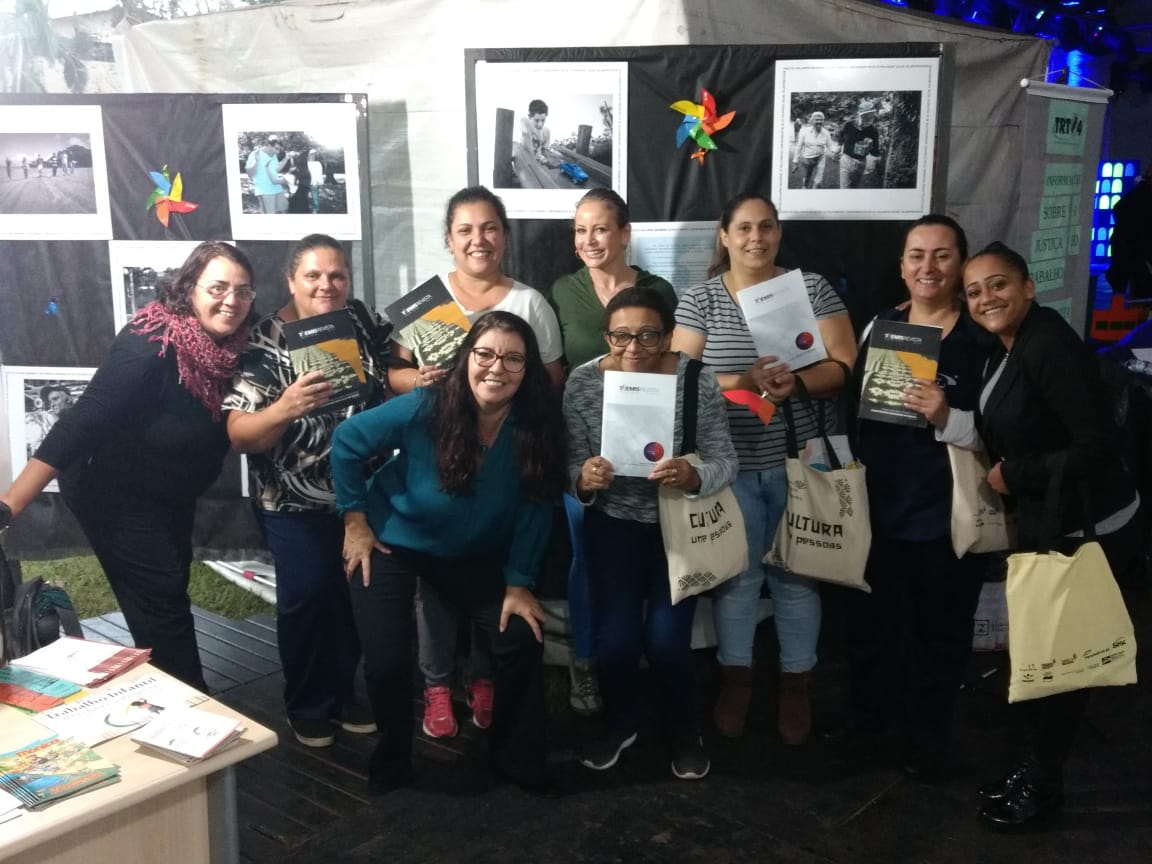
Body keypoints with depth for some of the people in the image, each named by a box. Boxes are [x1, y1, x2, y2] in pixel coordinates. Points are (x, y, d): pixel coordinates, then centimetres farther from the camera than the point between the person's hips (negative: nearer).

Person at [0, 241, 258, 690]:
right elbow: (84, 420, -33)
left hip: (170, 497, 8)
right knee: (162, 612, -4)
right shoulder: (152, 344, -29)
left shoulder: (229, 346, -7)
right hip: (117, 497, -8)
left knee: (168, 601, 21)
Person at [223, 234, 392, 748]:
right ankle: (307, 707, 22)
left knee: (357, 592, 14)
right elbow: (238, 436, -21)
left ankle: (343, 694, 35)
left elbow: (391, 382, 10)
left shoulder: (363, 323, -3)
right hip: (296, 503, -4)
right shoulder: (265, 343, -16)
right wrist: (285, 408, -40)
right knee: (308, 596, -1)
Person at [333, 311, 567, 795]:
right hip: (391, 543, -2)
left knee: (522, 639, -5)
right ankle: (392, 760, 21)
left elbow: (534, 511, -10)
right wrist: (355, 519, -12)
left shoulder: (536, 427, -19)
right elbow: (347, 441, -14)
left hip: (473, 554, 3)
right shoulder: (426, 409, -27)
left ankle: (516, 758, 18)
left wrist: (519, 583, -11)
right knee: (387, 662, -9)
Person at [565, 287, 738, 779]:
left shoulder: (698, 382, -17)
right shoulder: (583, 383, -14)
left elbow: (725, 461, -17)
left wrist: (694, 477, -38)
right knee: (615, 639, -10)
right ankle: (621, 724, 25)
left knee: (666, 640, -12)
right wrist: (583, 479, -34)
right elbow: (572, 468, -11)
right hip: (613, 523, 1)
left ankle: (685, 732, 21)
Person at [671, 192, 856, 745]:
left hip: (800, 461, 1)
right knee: (735, 574, 10)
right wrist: (744, 381, -23)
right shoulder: (699, 299, 0)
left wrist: (795, 380, -23)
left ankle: (795, 684, 26)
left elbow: (844, 367, -4)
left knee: (796, 574, 9)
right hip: (731, 465, 0)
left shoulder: (812, 289, 2)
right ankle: (735, 677, 28)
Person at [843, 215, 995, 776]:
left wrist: (947, 418, -28)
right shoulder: (880, 325, 5)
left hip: (949, 509, -4)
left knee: (940, 627, 12)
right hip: (879, 499, 4)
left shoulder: (986, 337, -10)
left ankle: (927, 737, 32)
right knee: (869, 614, 16)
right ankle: (865, 714, 39)